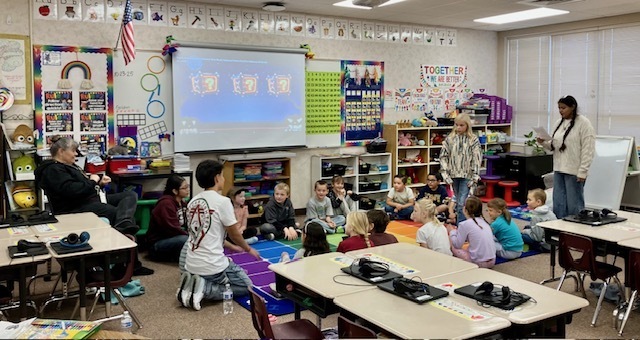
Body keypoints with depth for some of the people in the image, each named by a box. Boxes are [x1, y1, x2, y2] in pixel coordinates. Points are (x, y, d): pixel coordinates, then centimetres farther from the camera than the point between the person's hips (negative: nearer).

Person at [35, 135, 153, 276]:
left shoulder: (69, 166, 23)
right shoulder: (53, 170, -10)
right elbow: (72, 190, -25)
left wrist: (100, 181, 9)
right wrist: (93, 181, -10)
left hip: (93, 198, 11)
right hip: (78, 208, -11)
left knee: (131, 195, -8)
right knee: (119, 214, -19)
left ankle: (123, 225, -41)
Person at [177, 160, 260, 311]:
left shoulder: (193, 201, 8)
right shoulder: (222, 201, -13)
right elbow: (234, 234, -3)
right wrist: (248, 249, 17)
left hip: (191, 265, 7)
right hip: (213, 265, -7)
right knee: (246, 286, 11)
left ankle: (192, 284, 5)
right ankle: (204, 289, -8)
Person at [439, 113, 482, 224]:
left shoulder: (473, 140, -5)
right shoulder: (449, 139, 2)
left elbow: (477, 159, -5)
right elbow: (443, 157, 3)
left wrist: (475, 177, -9)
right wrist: (445, 174, -3)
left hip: (467, 175, -3)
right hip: (454, 174, 4)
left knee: (462, 203, -9)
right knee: (457, 202, 13)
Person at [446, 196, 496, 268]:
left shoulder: (464, 224, -10)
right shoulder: (484, 221, 8)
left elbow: (457, 245, -2)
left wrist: (452, 231, 14)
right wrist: (457, 231, 27)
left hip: (479, 263, -7)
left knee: (453, 247, 7)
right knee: (467, 248, 26)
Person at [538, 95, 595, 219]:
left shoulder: (583, 123, -8)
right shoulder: (559, 123, 13)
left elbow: (588, 150, -12)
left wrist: (582, 171, -17)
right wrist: (543, 142, -2)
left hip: (574, 171, -7)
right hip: (558, 169, 7)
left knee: (574, 204, 0)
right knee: (558, 204, 10)